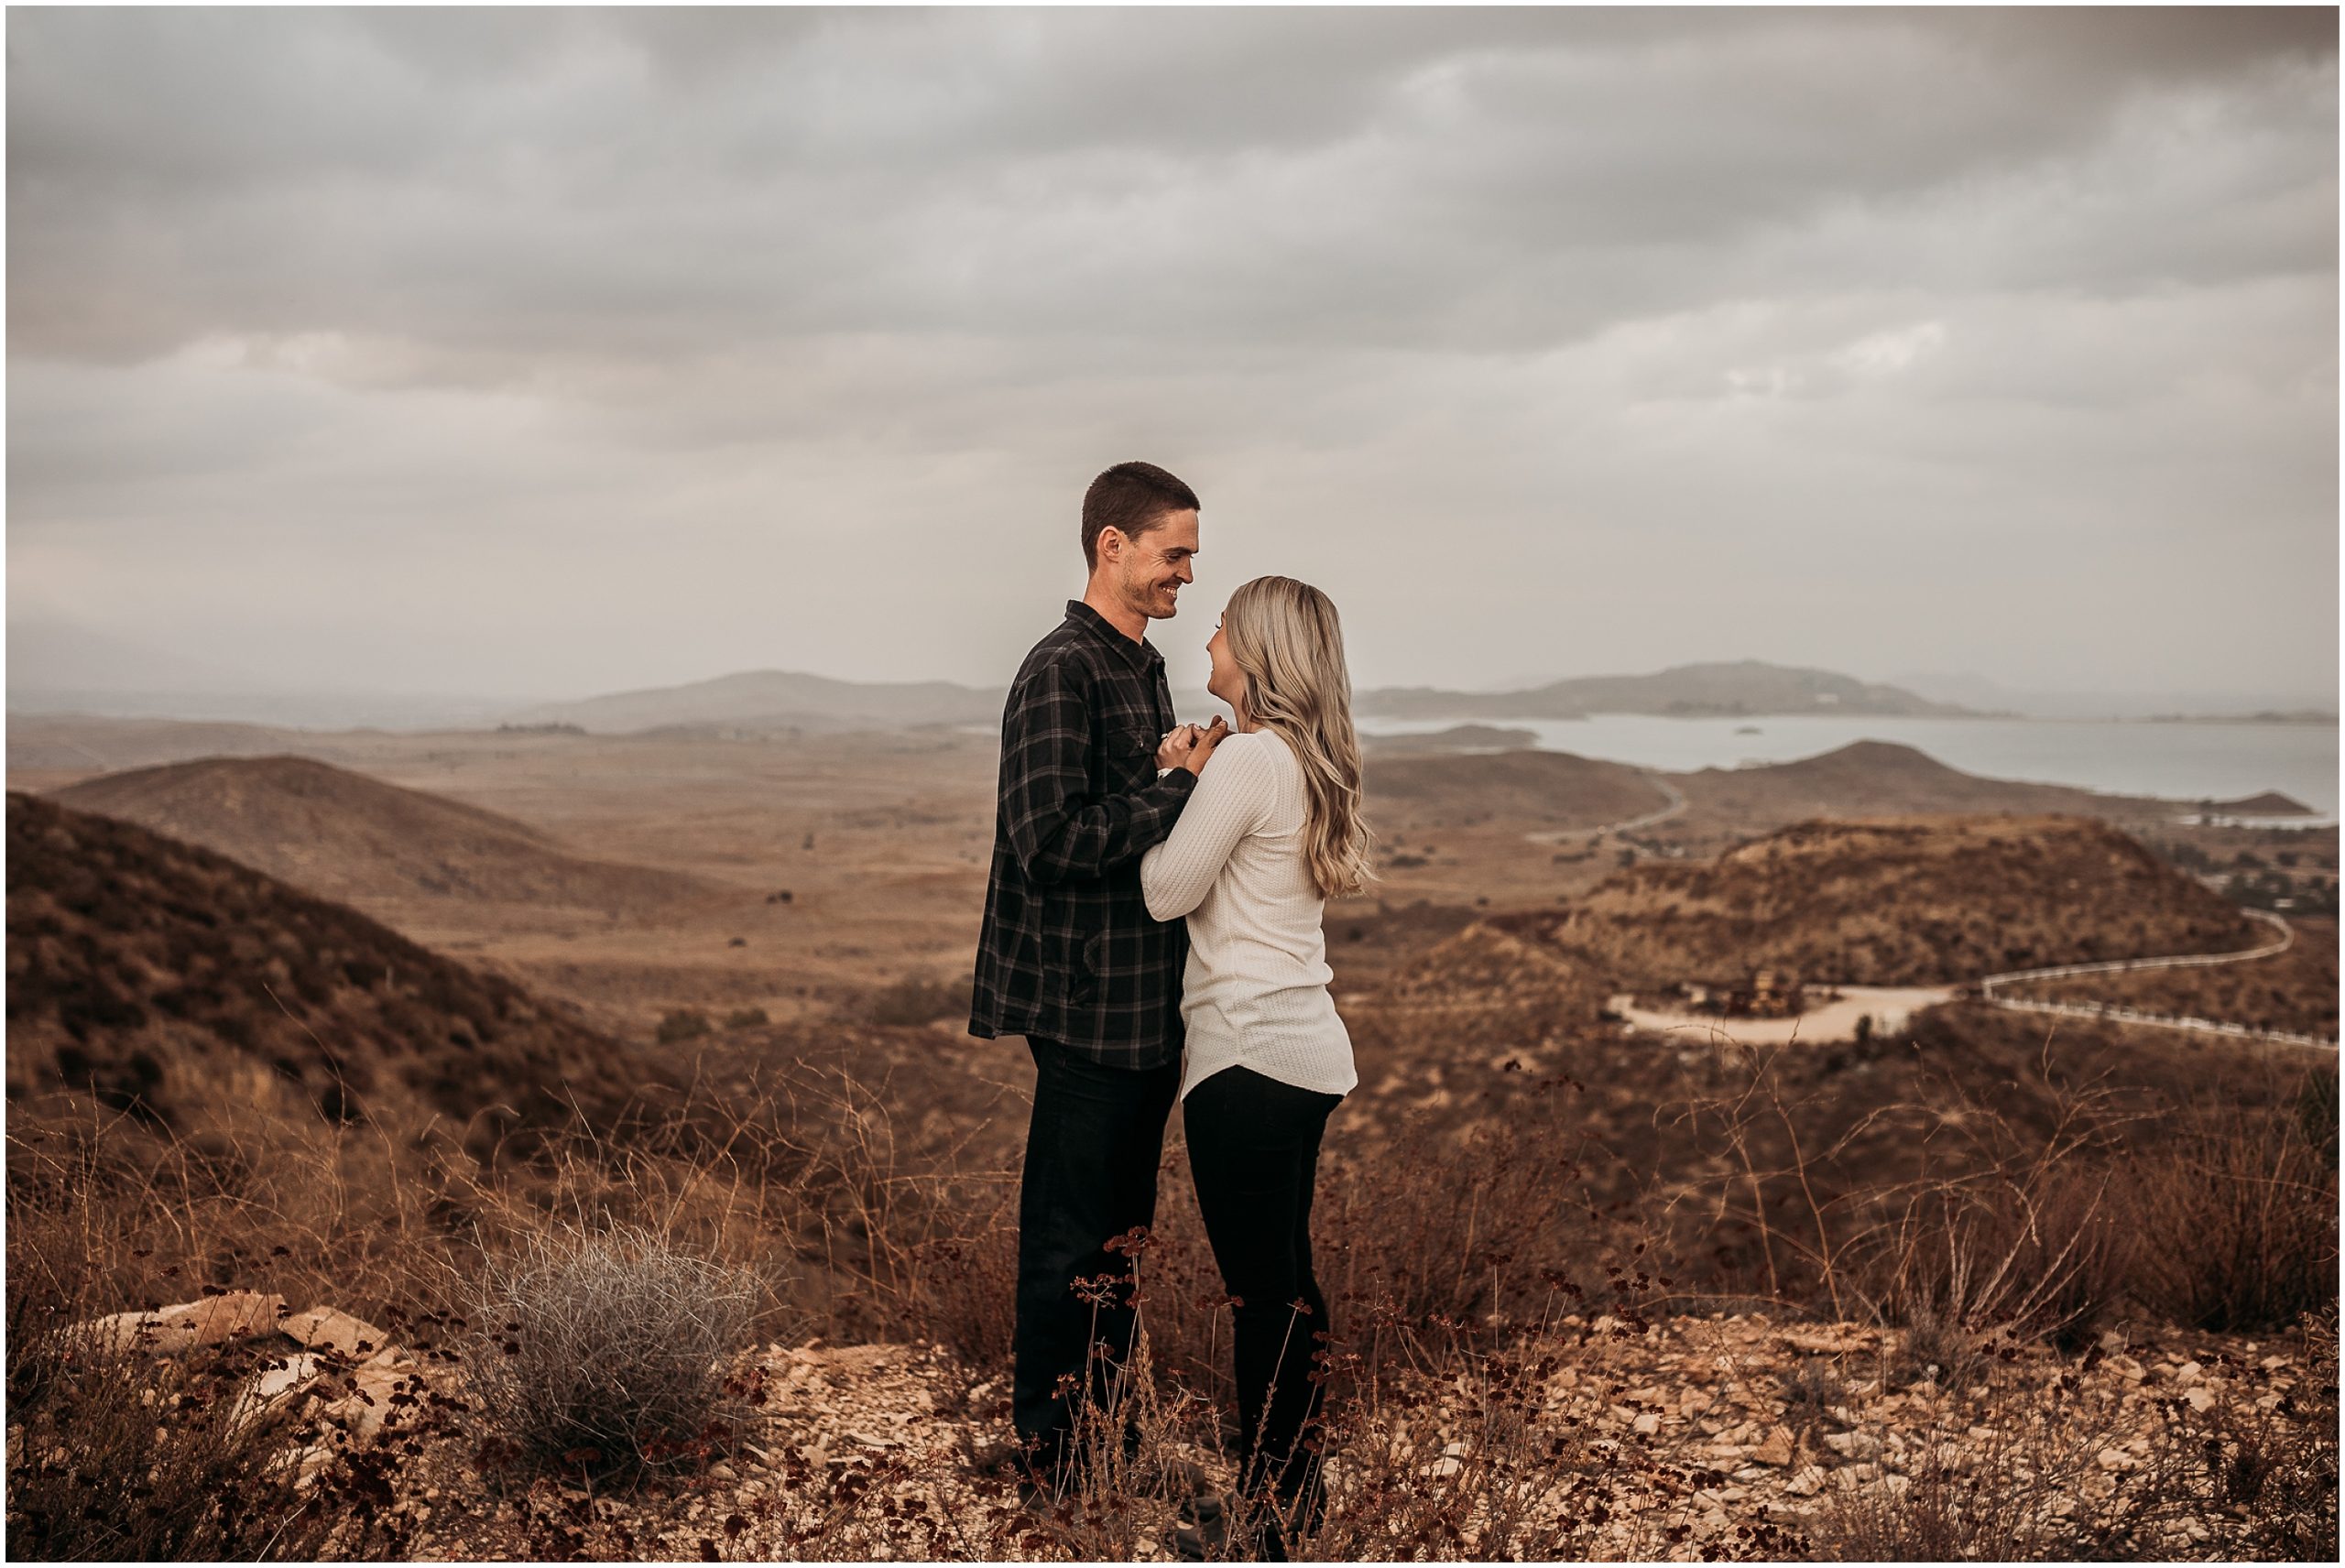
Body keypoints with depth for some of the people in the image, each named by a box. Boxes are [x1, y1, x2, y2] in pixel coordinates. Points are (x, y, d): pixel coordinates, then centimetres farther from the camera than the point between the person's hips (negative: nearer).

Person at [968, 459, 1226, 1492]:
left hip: (1150, 999, 9)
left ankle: (1110, 1420, 31)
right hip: (1090, 1003, -9)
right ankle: (1044, 1448, 12)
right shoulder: (1061, 672, -15)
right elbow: (1052, 839, -24)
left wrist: (1181, 775, 0)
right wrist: (1181, 784, -19)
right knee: (1068, 1239, 1)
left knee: (1123, 1225, 18)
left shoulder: (1145, 668, 15)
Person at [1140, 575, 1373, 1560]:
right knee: (1288, 1280, 17)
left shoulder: (1248, 758, -15)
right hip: (1307, 1048, 10)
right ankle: (1297, 1487, 27)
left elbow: (1167, 891, -10)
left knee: (1262, 1289, -2)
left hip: (1250, 1054, -10)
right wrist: (1197, 778, 11)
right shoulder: (1312, 763, 13)